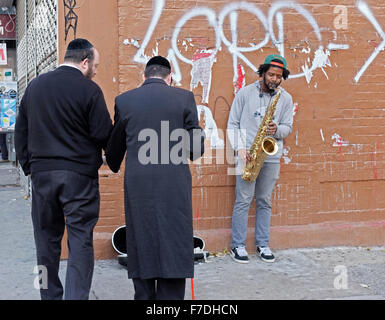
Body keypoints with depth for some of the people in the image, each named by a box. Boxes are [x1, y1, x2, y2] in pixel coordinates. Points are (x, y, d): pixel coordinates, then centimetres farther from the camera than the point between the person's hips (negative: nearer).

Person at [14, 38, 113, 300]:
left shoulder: (35, 86, 9)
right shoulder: (89, 90, -9)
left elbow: (21, 132, 12)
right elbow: (104, 135, -9)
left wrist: (28, 166, 18)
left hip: (42, 173, 5)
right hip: (79, 175, -4)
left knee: (47, 241, 14)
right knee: (80, 242, 0)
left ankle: (50, 295, 22)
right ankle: (76, 296, -5)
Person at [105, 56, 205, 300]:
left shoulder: (124, 100, 6)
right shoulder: (184, 97, 2)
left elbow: (116, 145, 17)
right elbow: (196, 147, 1)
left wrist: (114, 167, 37)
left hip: (137, 184, 2)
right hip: (174, 185, -2)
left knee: (141, 246, 12)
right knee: (173, 248, 3)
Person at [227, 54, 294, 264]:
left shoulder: (286, 99, 8)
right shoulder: (245, 93, 1)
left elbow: (288, 127, 10)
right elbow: (232, 124, 2)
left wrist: (277, 130, -14)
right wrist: (240, 148, -10)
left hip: (271, 157, 3)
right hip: (247, 155, -2)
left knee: (264, 202, 9)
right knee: (243, 201, -2)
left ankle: (262, 244, 17)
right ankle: (237, 246, 6)